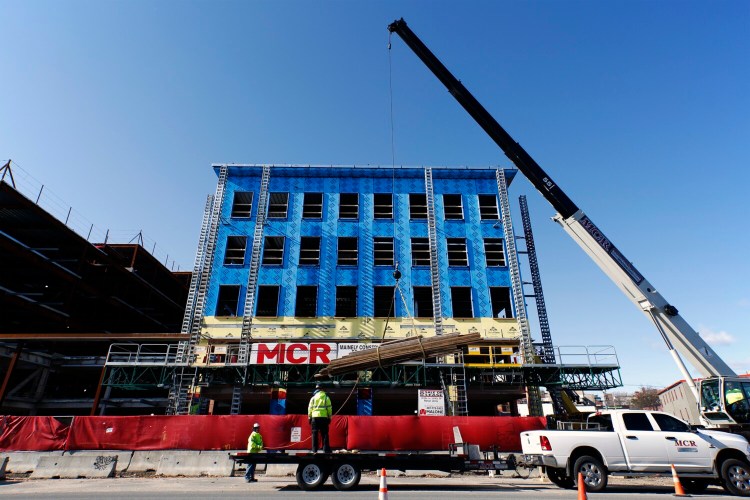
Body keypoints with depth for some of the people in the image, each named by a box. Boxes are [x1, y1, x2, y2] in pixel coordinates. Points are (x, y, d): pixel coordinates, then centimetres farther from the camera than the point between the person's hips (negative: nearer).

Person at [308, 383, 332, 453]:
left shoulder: (313, 398, 6)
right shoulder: (326, 397, 3)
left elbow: (310, 408, 5)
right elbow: (329, 408, 2)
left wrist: (309, 417, 12)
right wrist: (329, 417, 8)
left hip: (315, 417, 1)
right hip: (324, 417, -1)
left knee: (315, 433, 7)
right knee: (324, 433, 4)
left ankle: (314, 449, 5)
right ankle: (326, 449, 0)